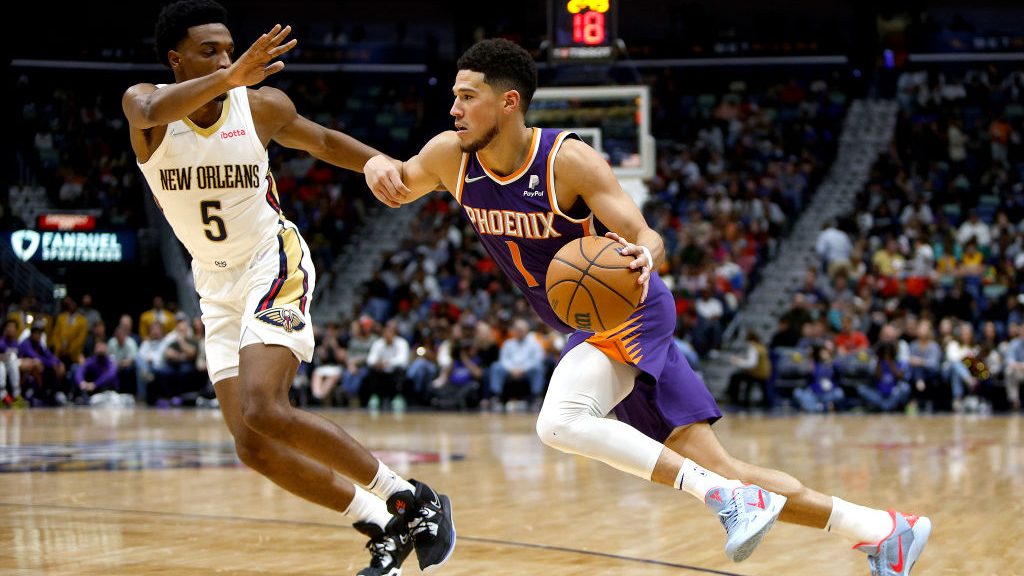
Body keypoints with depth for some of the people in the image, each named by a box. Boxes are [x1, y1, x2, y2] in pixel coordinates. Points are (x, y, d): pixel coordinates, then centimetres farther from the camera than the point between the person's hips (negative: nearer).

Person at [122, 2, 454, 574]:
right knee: (254, 447, -2)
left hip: (273, 266, -4)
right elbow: (152, 112, -38)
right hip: (217, 286, 4)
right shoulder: (145, 103, -10)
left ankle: (412, 500, -17)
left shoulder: (263, 106, -9)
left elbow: (323, 141, 13)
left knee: (262, 411, -26)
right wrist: (231, 78, -54)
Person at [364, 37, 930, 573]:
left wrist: (645, 257, -47)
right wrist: (379, 168, -12)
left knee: (559, 422, -33)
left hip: (630, 314, -7)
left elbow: (648, 239, -22)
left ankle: (727, 496, -27)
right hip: (592, 327, 7)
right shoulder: (451, 157, -3)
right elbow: (397, 188, 13)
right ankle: (882, 530, 10)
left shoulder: (569, 159, -20)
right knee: (719, 469, 3)